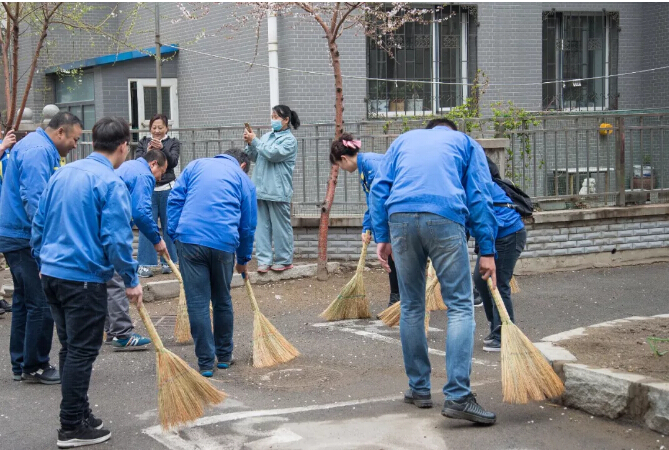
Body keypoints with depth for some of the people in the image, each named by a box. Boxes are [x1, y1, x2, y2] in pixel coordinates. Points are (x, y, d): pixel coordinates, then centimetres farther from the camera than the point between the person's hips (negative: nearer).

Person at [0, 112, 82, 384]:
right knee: (41, 303, -6)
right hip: (26, 239, -11)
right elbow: (34, 199, -25)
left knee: (24, 301, 15)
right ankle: (34, 366, 3)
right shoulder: (37, 151, -16)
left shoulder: (41, 149, 18)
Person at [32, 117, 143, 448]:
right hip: (85, 278, -7)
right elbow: (117, 239, -17)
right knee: (82, 352, 1)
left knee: (70, 348, 17)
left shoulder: (62, 173, 9)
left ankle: (79, 411, 28)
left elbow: (39, 224, 14)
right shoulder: (111, 183, -13)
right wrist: (131, 281, -6)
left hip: (51, 274, 8)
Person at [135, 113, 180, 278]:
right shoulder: (143, 142, 8)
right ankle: (145, 264, 1)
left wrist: (162, 149, -25)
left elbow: (173, 162, -9)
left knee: (169, 226, 6)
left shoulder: (173, 143, 6)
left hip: (167, 190, 0)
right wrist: (147, 153, -21)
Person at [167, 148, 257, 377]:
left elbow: (175, 200, 8)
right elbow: (248, 225, 18)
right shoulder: (244, 179, 18)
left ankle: (206, 362, 4)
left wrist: (174, 234, 9)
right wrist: (243, 259, 28)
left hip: (189, 239, 0)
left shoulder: (195, 165, 19)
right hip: (224, 244, 1)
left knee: (198, 303, 2)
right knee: (222, 300, 18)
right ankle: (224, 356, 29)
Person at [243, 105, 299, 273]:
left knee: (281, 226, 2)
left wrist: (254, 140, -12)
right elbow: (255, 158, 16)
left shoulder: (289, 140, -5)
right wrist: (250, 144, -1)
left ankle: (284, 260, 12)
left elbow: (272, 154, -18)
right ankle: (264, 260, 9)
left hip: (278, 191, -6)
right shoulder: (267, 136, 13)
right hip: (261, 188, 6)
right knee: (262, 225, 5)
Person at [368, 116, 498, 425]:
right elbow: (480, 198, 11)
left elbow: (379, 188, 16)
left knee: (411, 307, 13)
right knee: (460, 307, -1)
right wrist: (487, 251, 8)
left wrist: (381, 237, 15)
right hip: (445, 219, -3)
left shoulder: (404, 140, 30)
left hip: (400, 217, 3)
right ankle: (457, 396, -11)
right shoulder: (466, 143, 24)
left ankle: (419, 389, 21)